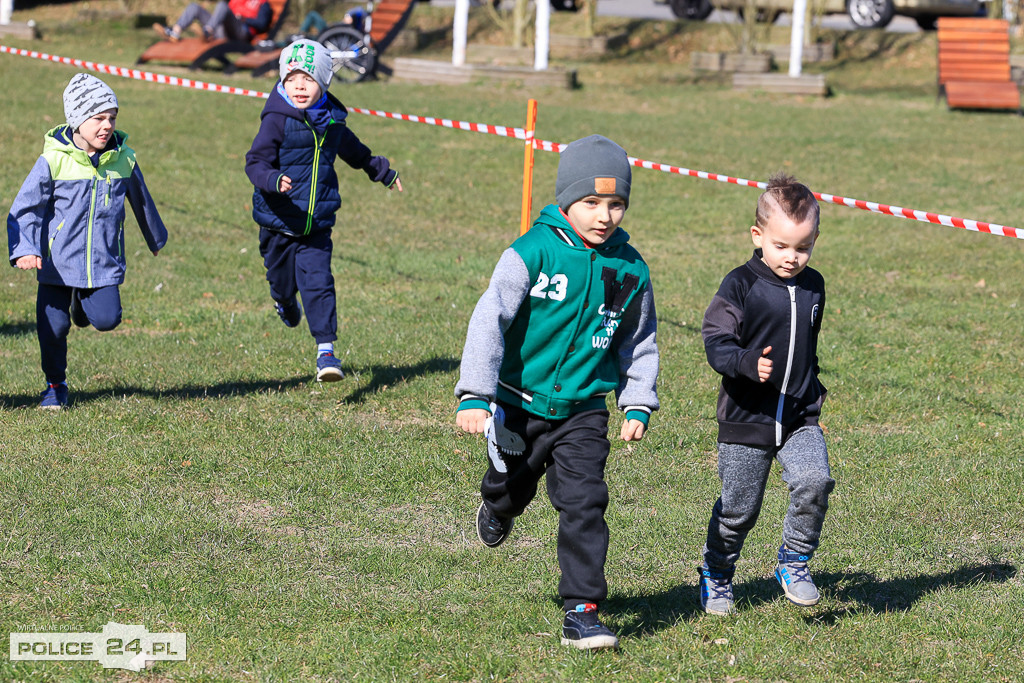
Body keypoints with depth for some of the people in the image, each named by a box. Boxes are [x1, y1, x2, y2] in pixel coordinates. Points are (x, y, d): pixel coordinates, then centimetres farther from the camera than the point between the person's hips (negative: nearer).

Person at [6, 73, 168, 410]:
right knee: (52, 326, -3)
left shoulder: (123, 160, 0)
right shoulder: (54, 160, -10)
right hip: (58, 261, -1)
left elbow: (141, 202, 19)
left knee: (106, 319, -15)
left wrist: (157, 239, 34)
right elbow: (25, 209, -8)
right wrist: (25, 249, -24)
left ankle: (83, 305, 23)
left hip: (104, 263, 2)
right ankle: (55, 386, 24)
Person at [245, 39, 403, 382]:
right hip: (278, 221, -2)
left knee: (318, 283, -10)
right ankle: (284, 302, 50)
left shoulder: (332, 120, 5)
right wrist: (273, 180, -39)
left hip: (317, 224, 2)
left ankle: (326, 349, -9)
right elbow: (255, 162, -17)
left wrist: (384, 172, 41)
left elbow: (354, 150, 26)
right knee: (283, 282, 13)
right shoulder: (277, 119, -11)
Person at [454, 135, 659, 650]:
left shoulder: (630, 270, -3)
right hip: (519, 404, -1)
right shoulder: (534, 252, -16)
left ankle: (581, 612, -8)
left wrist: (638, 405, 6)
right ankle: (497, 510, 57)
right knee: (510, 490, 18)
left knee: (584, 503, -12)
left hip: (582, 410, 1)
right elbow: (490, 319, -19)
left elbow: (638, 341, 12)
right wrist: (473, 395, -26)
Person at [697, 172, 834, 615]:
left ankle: (794, 561, 2)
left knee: (814, 482, -20)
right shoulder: (741, 285, -10)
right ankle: (716, 574, 31)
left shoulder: (813, 286, 8)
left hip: (799, 419, 4)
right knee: (737, 508, 5)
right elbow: (716, 342, -16)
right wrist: (748, 364, -33)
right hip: (746, 418, -4)